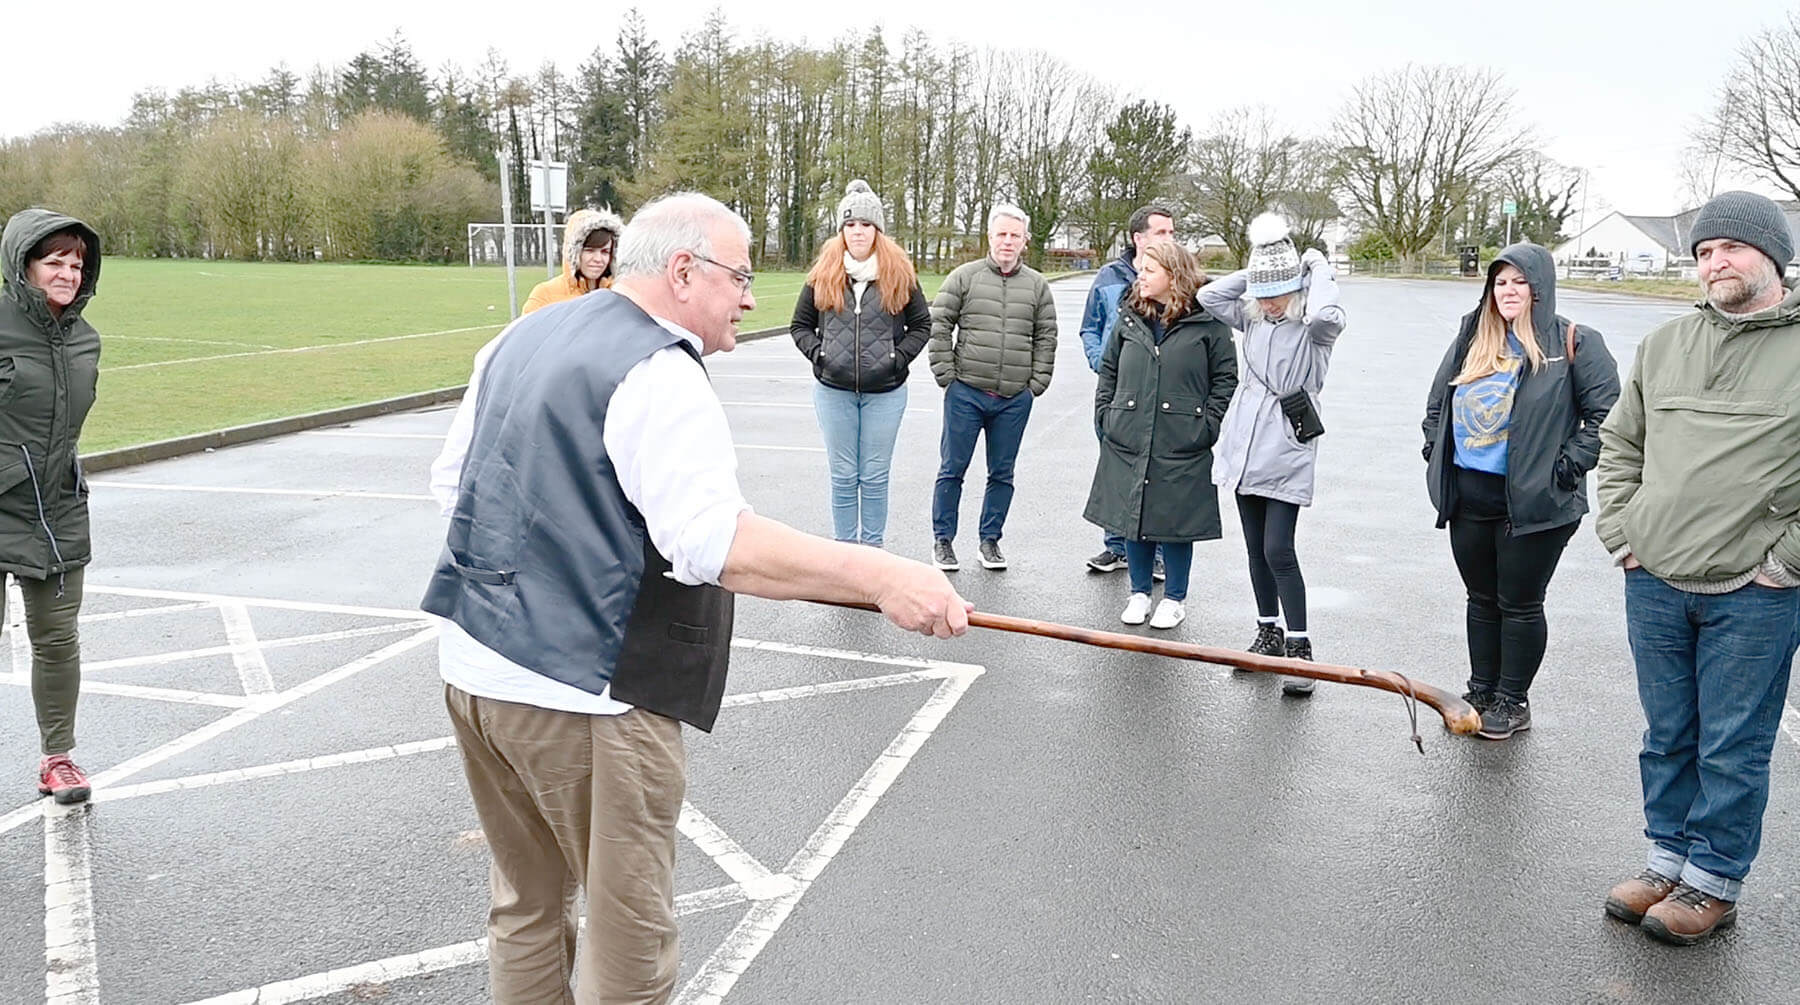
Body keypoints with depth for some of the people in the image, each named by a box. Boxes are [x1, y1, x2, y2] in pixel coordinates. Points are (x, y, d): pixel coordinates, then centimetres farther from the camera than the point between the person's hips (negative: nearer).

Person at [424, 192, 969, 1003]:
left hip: (473, 665, 9)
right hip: (585, 695, -9)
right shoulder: (657, 373, -16)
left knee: (526, 909, 23)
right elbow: (716, 542, -27)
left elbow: (457, 483, 18)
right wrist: (876, 575, -29)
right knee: (629, 935, 7)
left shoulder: (519, 340, 12)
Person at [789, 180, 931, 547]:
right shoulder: (823, 275, 2)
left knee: (875, 476, 7)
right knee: (843, 476, 8)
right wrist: (818, 354, -6)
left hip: (885, 393, -1)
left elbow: (921, 324, 8)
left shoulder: (900, 275, 0)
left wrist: (899, 357, -6)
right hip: (834, 390, 1)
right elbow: (800, 325, 10)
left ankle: (873, 548, 18)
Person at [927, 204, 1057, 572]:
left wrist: (1036, 383, 3)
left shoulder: (1037, 285, 8)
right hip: (966, 393, -2)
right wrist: (946, 375, -6)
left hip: (1015, 399, 2)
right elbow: (939, 325, -1)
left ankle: (990, 540, 23)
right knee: (952, 469, 4)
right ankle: (943, 539, 17)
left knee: (1002, 473, 10)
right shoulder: (964, 277, 0)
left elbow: (1046, 338, 11)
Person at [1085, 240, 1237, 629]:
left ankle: (1175, 598, 22)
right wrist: (1105, 414, 8)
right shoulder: (1129, 320, 9)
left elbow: (1225, 377, 0)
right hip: (1127, 444, 4)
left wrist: (1206, 425, -6)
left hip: (1181, 449, -4)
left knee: (1176, 521, 5)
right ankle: (1139, 593, 27)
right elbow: (1109, 371, 18)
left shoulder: (1207, 322, -4)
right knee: (1133, 518, 10)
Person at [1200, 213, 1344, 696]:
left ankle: (1299, 649, -1)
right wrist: (1256, 271, 0)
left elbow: (1325, 313, -32)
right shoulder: (1253, 317, 9)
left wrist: (1319, 269, -14)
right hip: (1245, 447, 7)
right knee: (1256, 548, 13)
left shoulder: (1314, 329, -9)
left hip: (1287, 452, -6)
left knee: (1278, 550, -11)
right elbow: (1209, 295, 2)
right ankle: (1269, 634, 26)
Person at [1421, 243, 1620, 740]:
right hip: (1468, 497, 6)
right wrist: (1435, 450, 12)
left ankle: (1511, 702, 20)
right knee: (1482, 599, 16)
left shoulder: (1573, 344, -6)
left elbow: (1606, 413, -8)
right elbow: (1437, 401, 22)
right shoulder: (1471, 341, 10)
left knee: (1520, 604, 6)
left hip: (1533, 503, -5)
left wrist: (1570, 464, -14)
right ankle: (1480, 691, 29)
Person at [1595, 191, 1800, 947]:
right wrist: (1620, 532, 9)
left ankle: (1714, 884, 22)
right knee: (1667, 738, 15)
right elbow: (1619, 443, 18)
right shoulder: (1664, 346, 8)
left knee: (1733, 749, 7)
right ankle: (1669, 861, 30)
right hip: (1653, 584, 4)